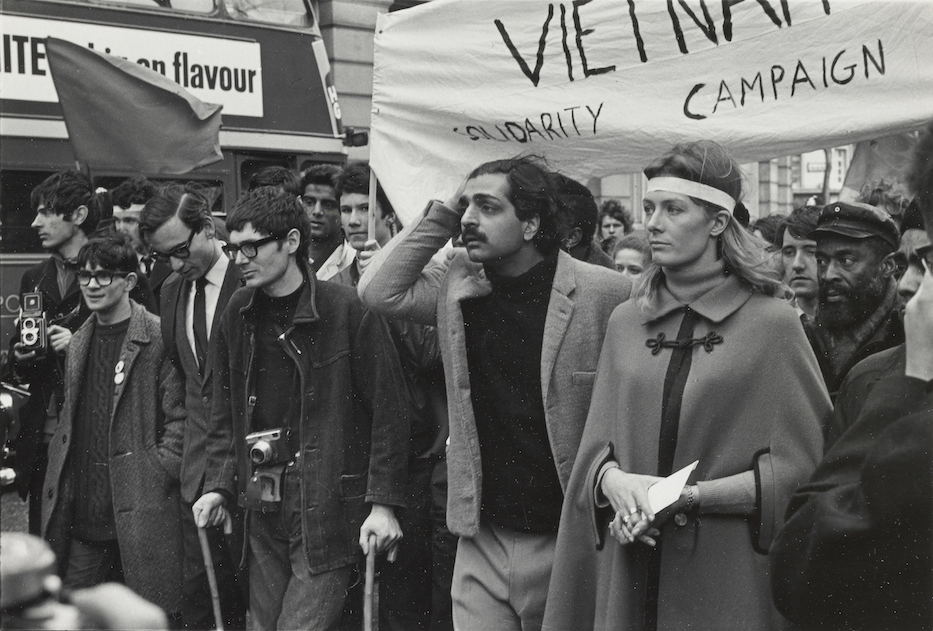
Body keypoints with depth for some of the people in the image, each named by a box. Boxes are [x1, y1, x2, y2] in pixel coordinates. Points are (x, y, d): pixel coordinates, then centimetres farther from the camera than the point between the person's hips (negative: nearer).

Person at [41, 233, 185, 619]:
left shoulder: (159, 338, -8)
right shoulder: (78, 342, 14)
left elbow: (180, 416, -9)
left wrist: (158, 472, -14)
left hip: (140, 511, -6)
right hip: (83, 514, 6)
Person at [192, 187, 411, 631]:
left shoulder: (348, 310, -10)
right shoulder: (237, 315, 8)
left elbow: (389, 411, -9)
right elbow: (225, 414, 16)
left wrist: (383, 503, -13)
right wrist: (219, 486, 5)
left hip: (328, 509, -6)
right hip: (262, 511, 6)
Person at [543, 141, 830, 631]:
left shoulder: (772, 323, -6)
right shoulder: (625, 323, 7)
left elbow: (800, 469, -7)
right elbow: (596, 445, 7)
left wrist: (689, 497, -16)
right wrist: (614, 480, -15)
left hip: (731, 581, -3)